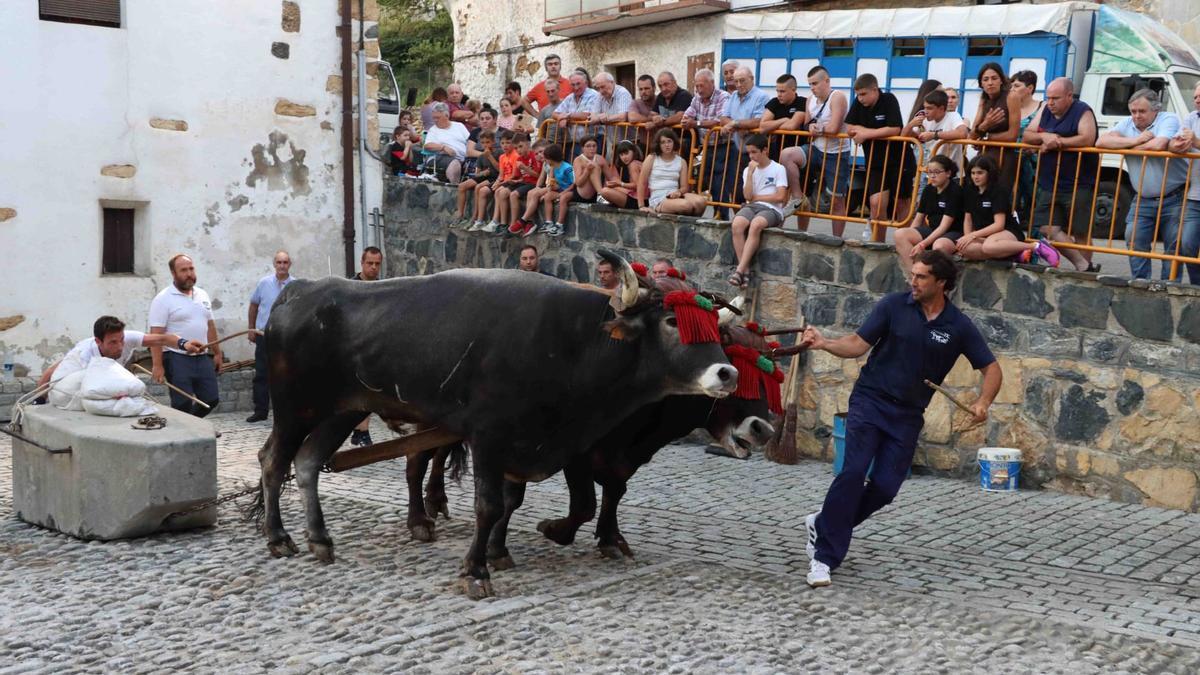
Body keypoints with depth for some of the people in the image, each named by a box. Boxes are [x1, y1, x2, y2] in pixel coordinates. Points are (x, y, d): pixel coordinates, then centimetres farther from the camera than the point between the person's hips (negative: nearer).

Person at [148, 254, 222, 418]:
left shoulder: (202, 295, 12)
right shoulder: (163, 299, -10)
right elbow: (156, 335, -15)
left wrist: (217, 352, 15)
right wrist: (157, 365, -20)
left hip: (202, 358, 7)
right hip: (178, 360, -7)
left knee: (211, 399, 8)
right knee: (183, 406, -5)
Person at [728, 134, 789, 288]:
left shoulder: (778, 169, 5)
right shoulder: (748, 170, 17)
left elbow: (780, 197, -5)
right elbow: (748, 196, 2)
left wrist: (756, 197, 1)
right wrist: (751, 173, -4)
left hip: (772, 210, -3)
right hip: (751, 207, 4)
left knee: (755, 225, -38)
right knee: (737, 224, -32)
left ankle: (740, 269, -39)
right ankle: (745, 270, -30)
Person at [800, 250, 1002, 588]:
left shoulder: (959, 326, -3)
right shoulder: (894, 304, -5)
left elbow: (992, 369, 3)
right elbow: (859, 343, -4)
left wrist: (983, 402, -14)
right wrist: (824, 343, -21)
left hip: (908, 415, 2)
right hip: (870, 400, -2)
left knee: (885, 487, -3)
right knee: (854, 472, -18)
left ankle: (824, 526, 22)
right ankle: (824, 556, -10)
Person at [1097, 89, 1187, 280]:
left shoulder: (1169, 119, -8)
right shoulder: (1127, 124, 7)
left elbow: (1158, 145, -28)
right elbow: (1101, 142, -9)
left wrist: (1129, 147, -11)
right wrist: (1136, 140, -17)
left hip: (1173, 199, -4)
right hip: (1143, 200, 4)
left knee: (1174, 246, 2)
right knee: (1134, 239, -4)